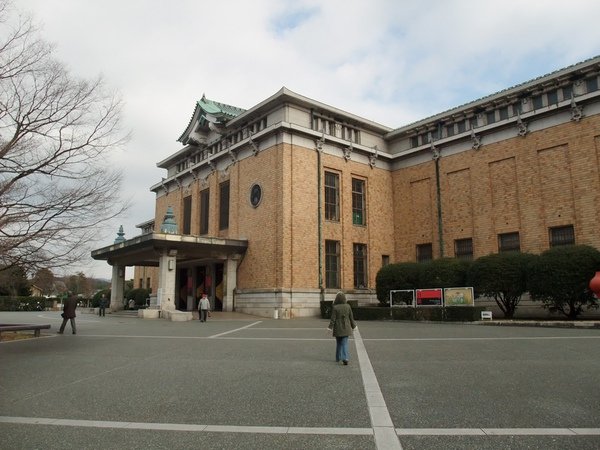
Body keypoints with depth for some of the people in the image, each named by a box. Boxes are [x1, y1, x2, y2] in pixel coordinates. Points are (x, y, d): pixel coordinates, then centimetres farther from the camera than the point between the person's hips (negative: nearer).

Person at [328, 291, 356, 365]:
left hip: (338, 328, -1)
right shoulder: (348, 306, -4)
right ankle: (345, 358, -14)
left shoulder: (335, 307, -13)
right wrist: (353, 326, 16)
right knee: (345, 343, 1)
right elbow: (351, 317, 4)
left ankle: (338, 358, 26)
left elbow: (333, 319, -12)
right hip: (346, 328, 1)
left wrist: (330, 328, -5)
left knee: (338, 343, 16)